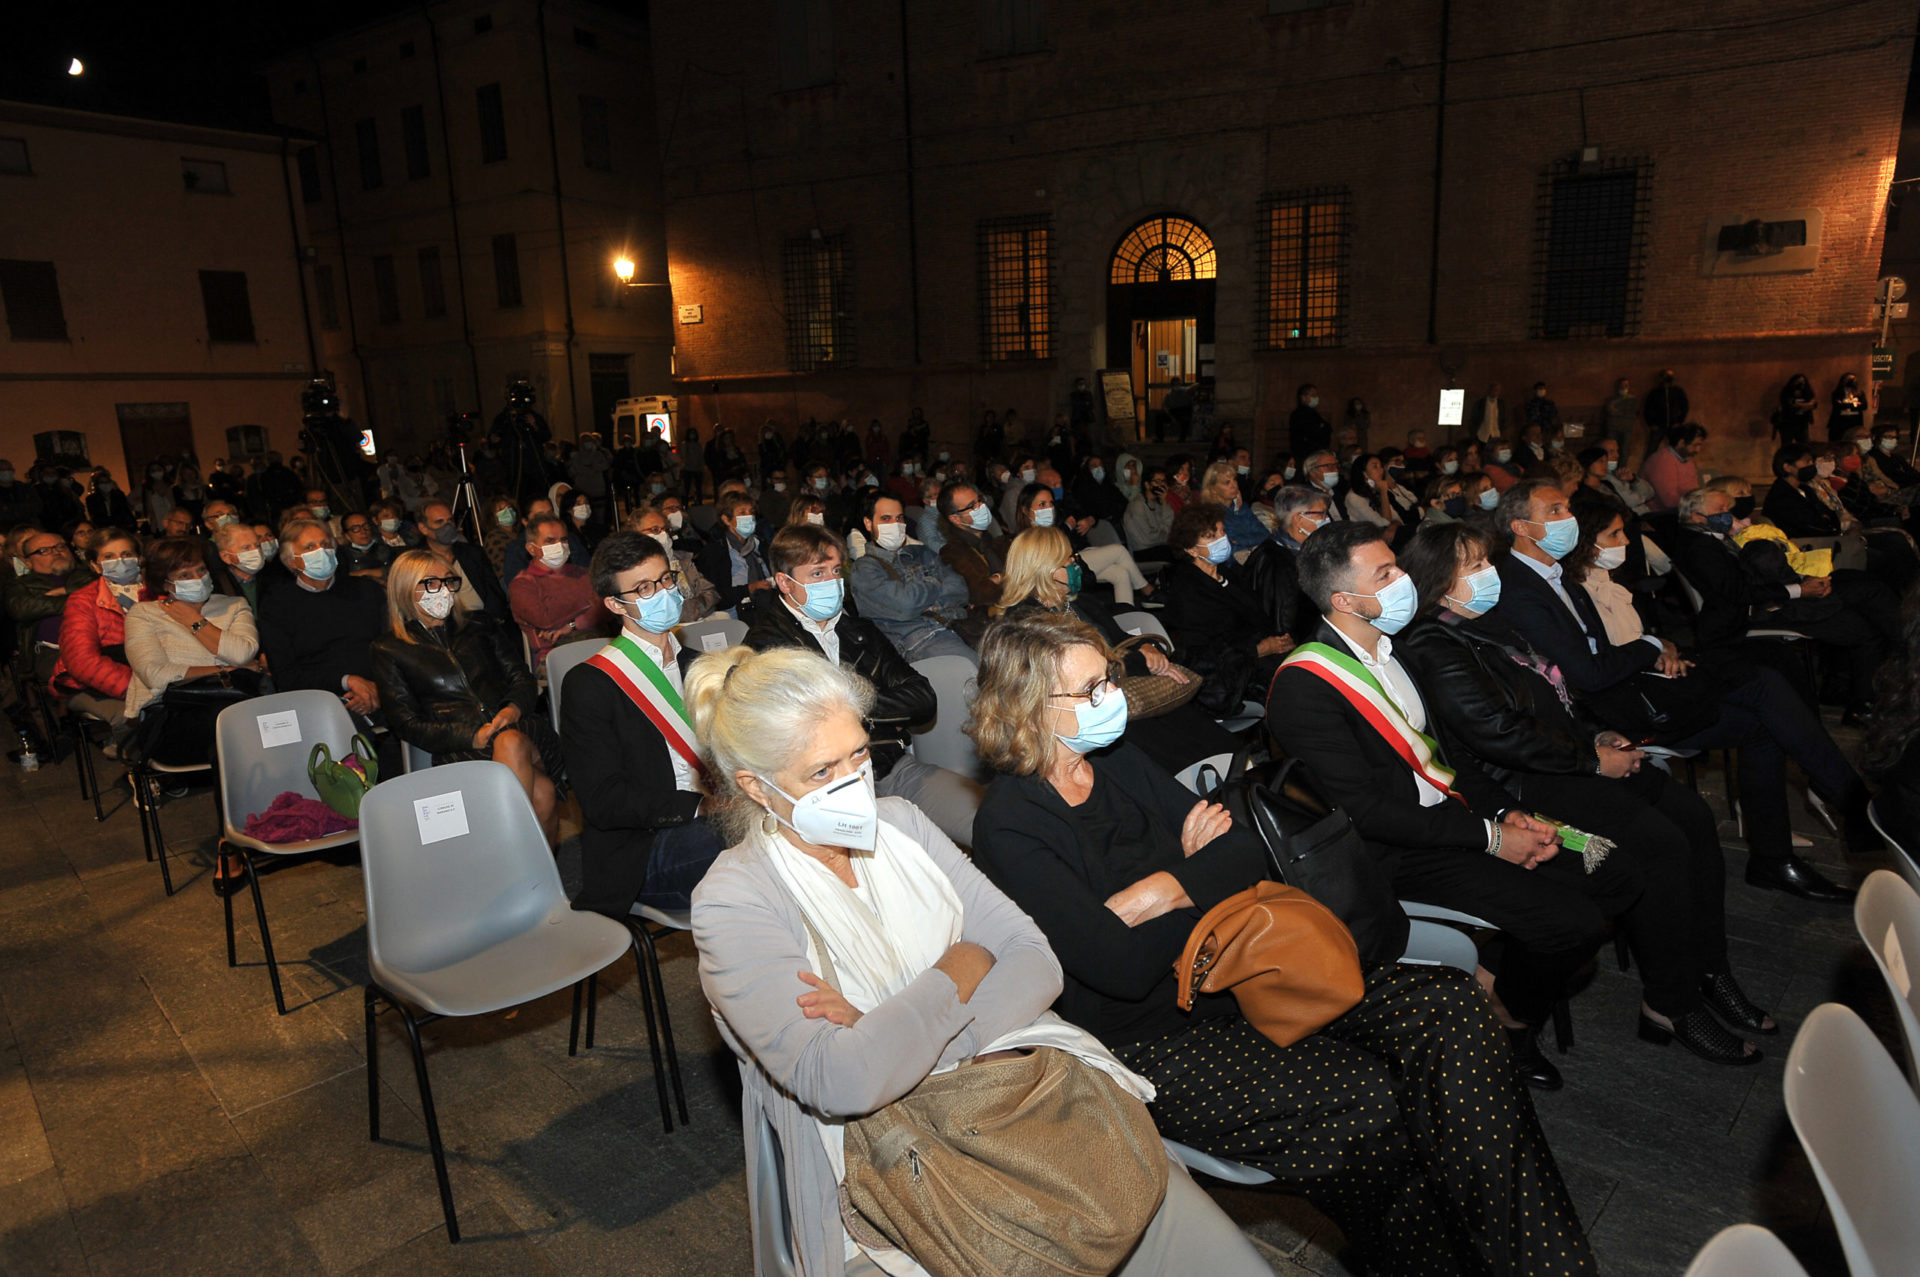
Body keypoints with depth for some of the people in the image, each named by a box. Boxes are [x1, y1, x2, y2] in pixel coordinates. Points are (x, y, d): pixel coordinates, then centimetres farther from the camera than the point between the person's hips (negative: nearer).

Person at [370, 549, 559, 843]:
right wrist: (472, 737, -10)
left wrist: (514, 708, -10)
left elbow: (521, 676, 16)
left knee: (510, 742, -39)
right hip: (460, 750, -2)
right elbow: (405, 722, 6)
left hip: (517, 729, 2)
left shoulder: (478, 624, 24)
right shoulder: (389, 649, 15)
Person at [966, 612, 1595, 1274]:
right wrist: (1205, 880, -8)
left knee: (1449, 1007, -10)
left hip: (1231, 972, 7)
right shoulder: (1010, 828, -16)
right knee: (1366, 1098, -25)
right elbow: (1122, 966, -22)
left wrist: (1167, 889, -14)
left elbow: (1248, 855, 5)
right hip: (1152, 1040, -7)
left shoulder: (1118, 761, 6)